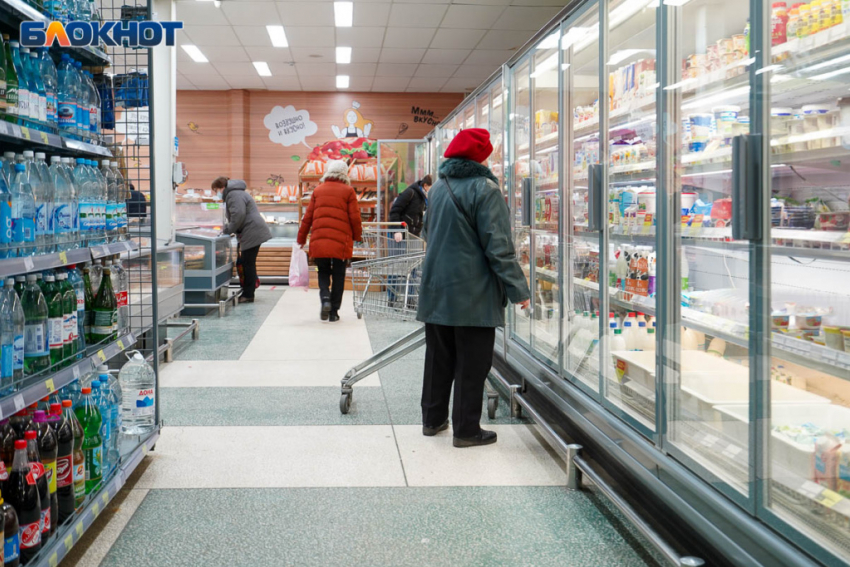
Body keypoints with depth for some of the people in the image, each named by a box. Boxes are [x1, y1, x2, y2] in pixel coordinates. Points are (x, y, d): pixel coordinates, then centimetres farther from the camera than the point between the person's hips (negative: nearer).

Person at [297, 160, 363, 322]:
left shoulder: (318, 190, 9)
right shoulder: (348, 191, 2)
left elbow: (307, 217, 9)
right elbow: (355, 218, -1)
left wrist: (301, 239, 16)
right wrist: (357, 236, 15)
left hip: (319, 241, 2)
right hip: (341, 242, -2)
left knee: (323, 272, 15)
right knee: (338, 276, 8)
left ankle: (325, 298, -11)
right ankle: (334, 312, 9)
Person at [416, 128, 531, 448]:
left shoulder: (438, 187, 10)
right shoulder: (484, 189, -13)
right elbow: (498, 246, -17)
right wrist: (518, 289, -13)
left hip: (436, 290, 7)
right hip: (473, 293, -7)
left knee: (438, 358, 16)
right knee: (471, 364, 2)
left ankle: (433, 419, 25)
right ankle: (466, 430, 7)